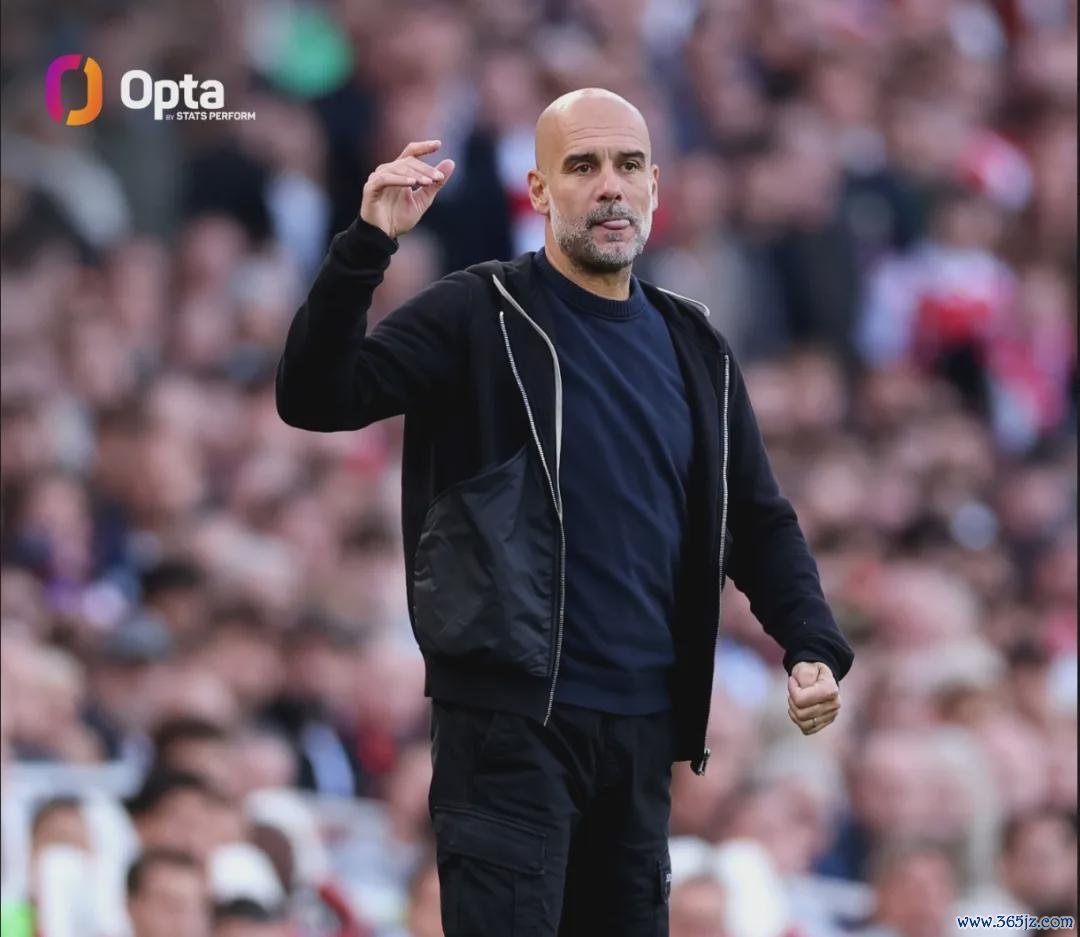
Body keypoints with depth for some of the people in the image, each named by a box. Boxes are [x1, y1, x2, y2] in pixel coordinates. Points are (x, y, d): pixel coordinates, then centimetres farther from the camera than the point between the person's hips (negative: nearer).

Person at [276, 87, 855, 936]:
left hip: (643, 730, 6)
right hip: (510, 721, -6)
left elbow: (759, 523, 17)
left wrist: (815, 647, 1)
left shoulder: (695, 350, 12)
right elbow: (315, 398, -15)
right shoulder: (476, 318, -4)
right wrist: (368, 245, -27)